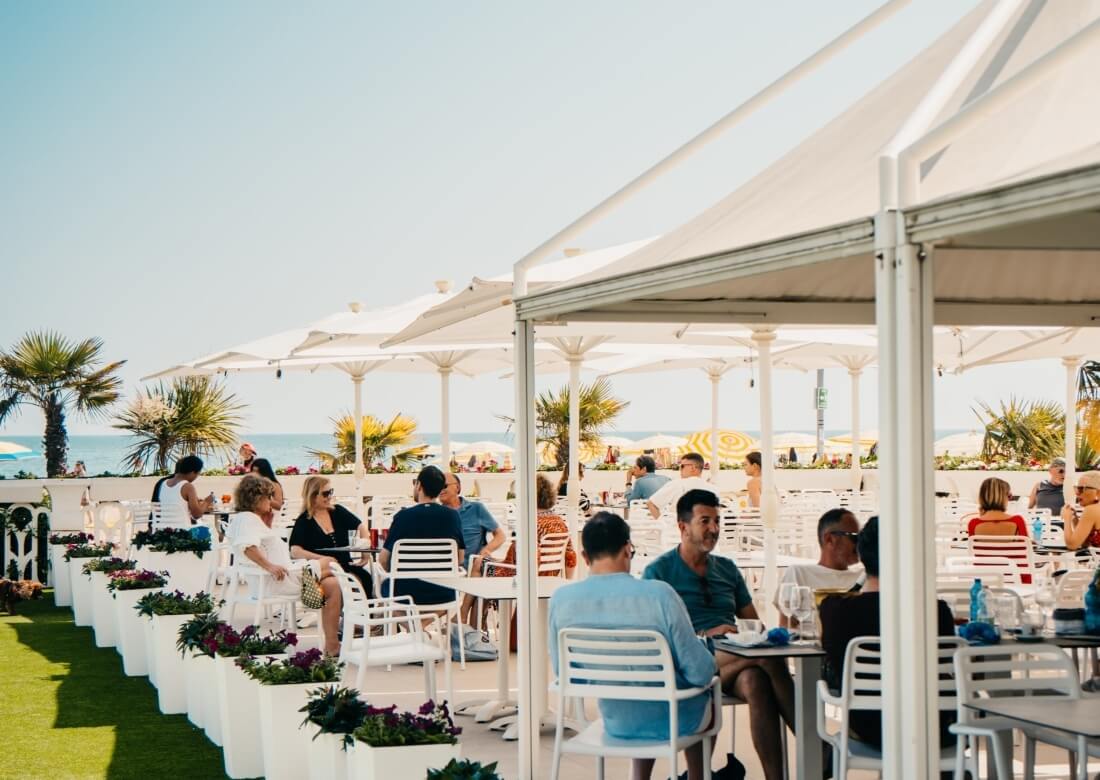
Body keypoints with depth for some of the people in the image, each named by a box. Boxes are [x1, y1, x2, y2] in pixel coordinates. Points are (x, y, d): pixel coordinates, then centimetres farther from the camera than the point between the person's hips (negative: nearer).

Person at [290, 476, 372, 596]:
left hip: (346, 566, 4)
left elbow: (361, 526, 19)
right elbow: (295, 551, -9)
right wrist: (322, 558, -21)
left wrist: (365, 544, -2)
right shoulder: (303, 521, 2)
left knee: (365, 577, -28)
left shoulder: (338, 511, 15)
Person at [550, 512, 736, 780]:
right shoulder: (659, 594, -27)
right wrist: (710, 664, 4)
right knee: (708, 695, 33)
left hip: (615, 722, 3)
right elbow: (699, 672, -20)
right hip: (670, 721, -3)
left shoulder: (561, 599, -15)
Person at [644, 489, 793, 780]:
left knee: (755, 682, -36)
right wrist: (704, 634, -17)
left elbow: (753, 622, 24)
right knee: (769, 659, -32)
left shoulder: (727, 568, 24)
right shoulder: (659, 571, 6)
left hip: (734, 662, 5)